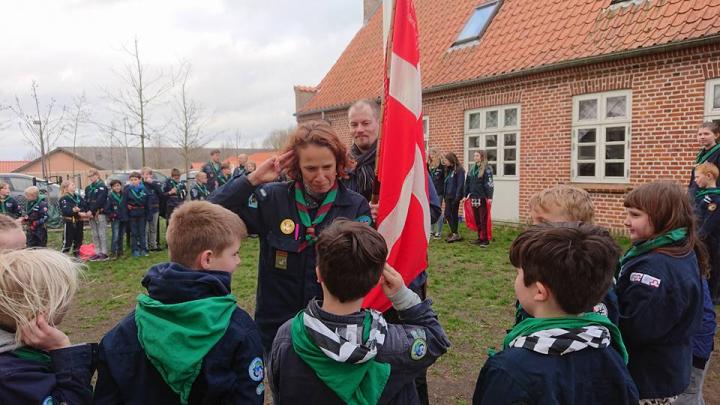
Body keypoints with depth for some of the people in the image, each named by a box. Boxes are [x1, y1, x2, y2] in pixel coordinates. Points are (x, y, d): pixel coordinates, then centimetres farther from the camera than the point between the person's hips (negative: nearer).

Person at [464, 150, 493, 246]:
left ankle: (486, 239, 1)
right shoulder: (472, 169, 14)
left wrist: (489, 197, -21)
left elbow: (489, 184, -15)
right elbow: (468, 183, 17)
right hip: (474, 197, 7)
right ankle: (480, 237, 20)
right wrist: (466, 195, 15)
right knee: (477, 219, 11)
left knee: (484, 219, -4)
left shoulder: (487, 169, -8)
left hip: (483, 198, -7)